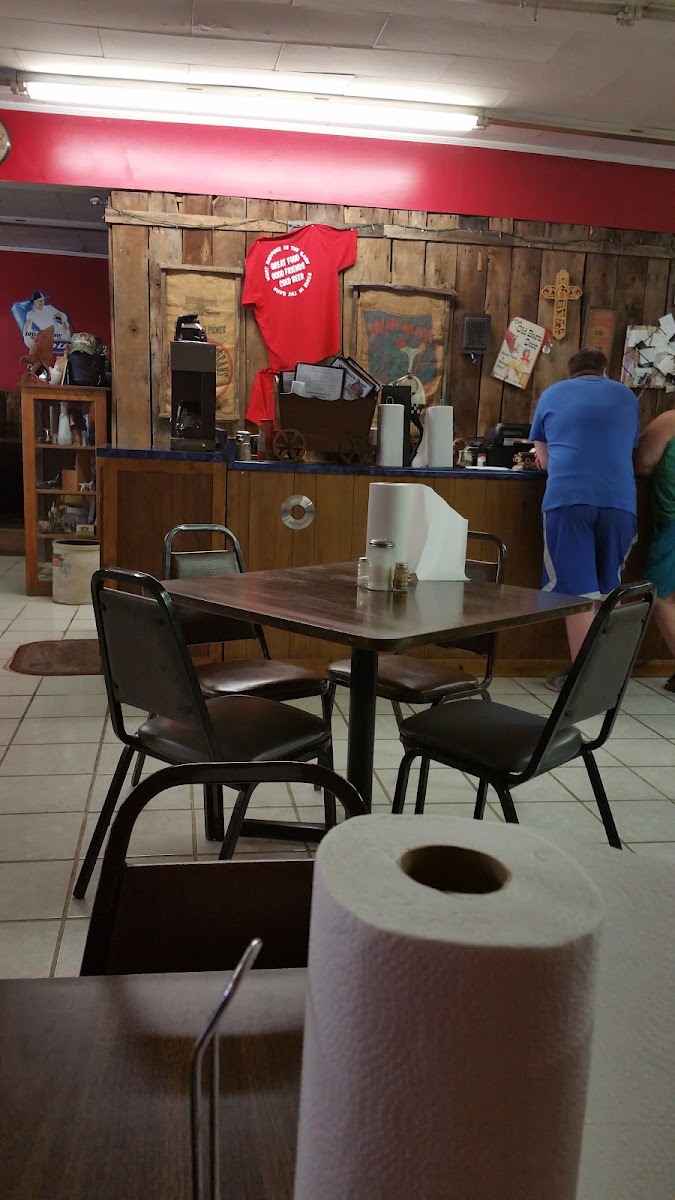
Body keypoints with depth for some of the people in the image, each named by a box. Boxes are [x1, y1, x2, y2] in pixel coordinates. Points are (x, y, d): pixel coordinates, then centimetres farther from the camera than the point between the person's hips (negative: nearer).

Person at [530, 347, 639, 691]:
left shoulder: (552, 395, 17)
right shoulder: (626, 396, 22)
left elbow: (544, 459, 23)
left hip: (567, 498, -2)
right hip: (619, 500, 2)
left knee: (577, 590, -2)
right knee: (609, 591, 12)